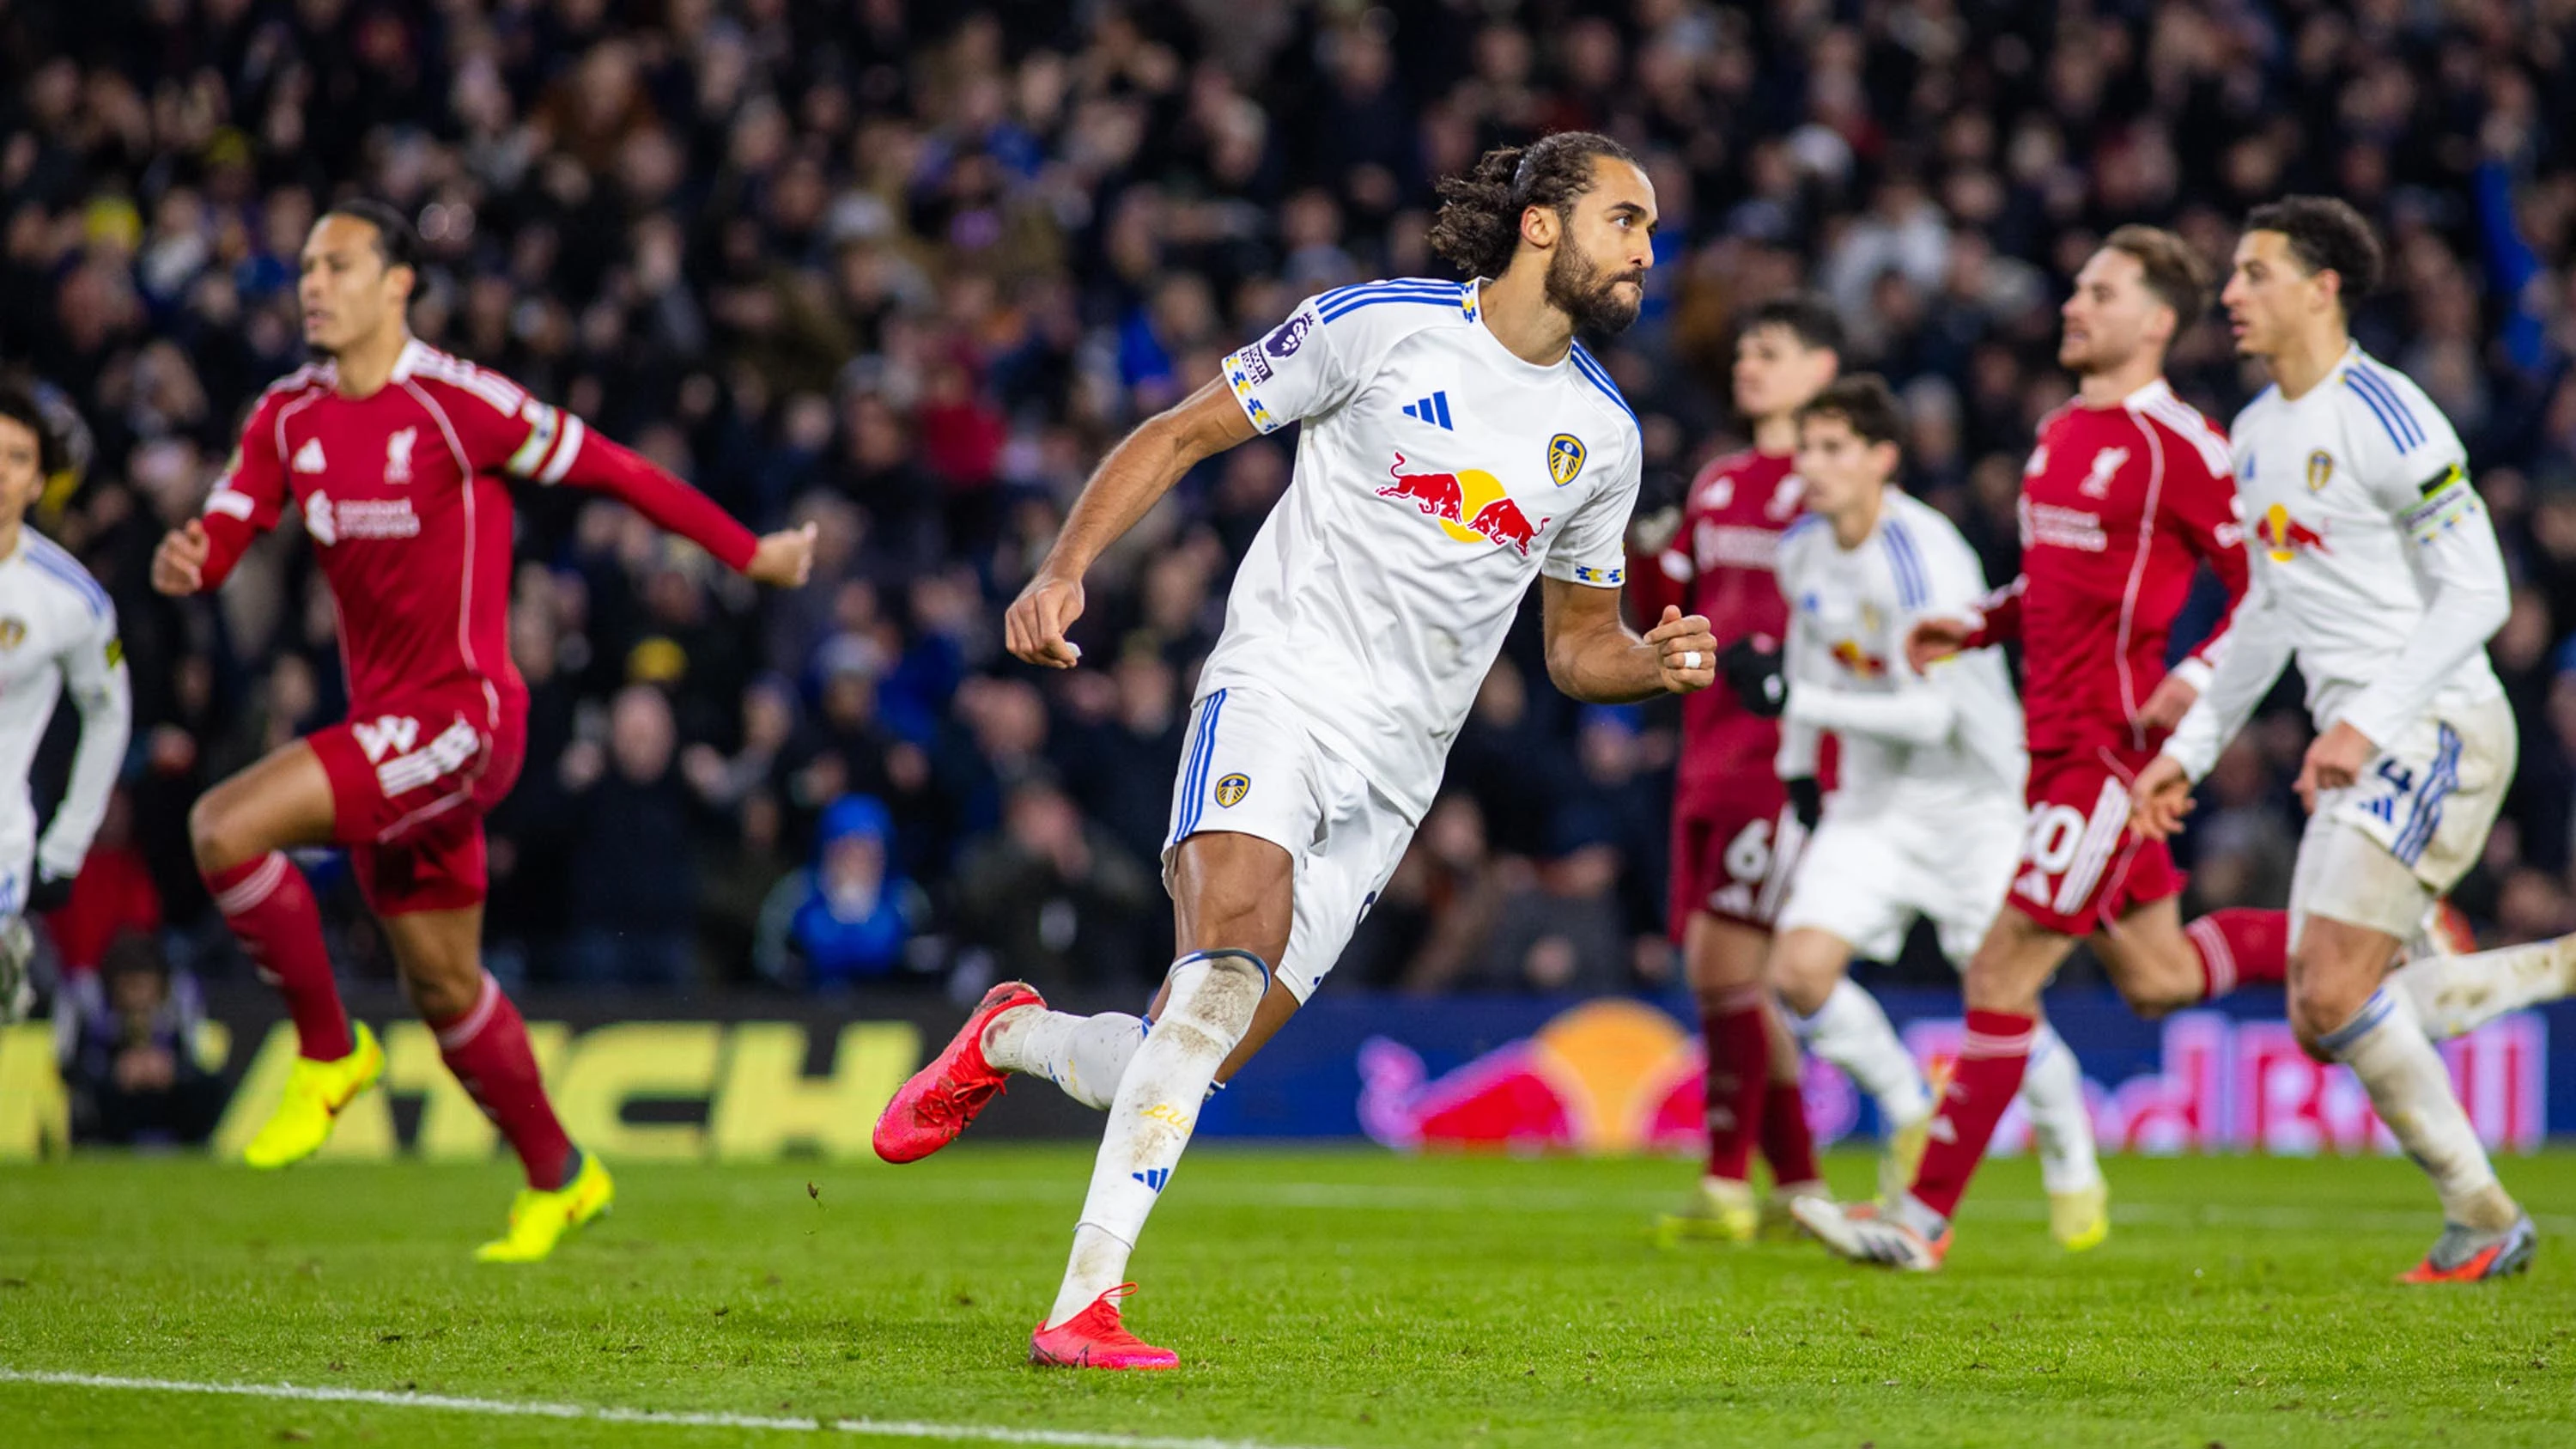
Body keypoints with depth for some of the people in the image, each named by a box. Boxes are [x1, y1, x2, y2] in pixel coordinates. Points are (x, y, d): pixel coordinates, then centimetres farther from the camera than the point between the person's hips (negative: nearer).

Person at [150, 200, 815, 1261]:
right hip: (385, 727, 7)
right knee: (441, 985, 15)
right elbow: (221, 535, 0)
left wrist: (751, 554, 1)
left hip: (463, 715, -7)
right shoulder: (289, 418, 6)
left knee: (227, 827, -24)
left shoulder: (457, 404, -13)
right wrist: (183, 564, -24)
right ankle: (557, 1175, 34)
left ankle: (329, 1052, -6)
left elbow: (613, 472, -6)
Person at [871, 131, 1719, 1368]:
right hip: (1279, 685, -5)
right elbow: (1182, 434, 4)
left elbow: (1577, 643, 23)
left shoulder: (1603, 434, 13)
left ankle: (1014, 1040, 31)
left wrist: (1656, 662, 1)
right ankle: (1084, 1304, -32)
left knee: (1176, 1068, -3)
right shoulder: (1379, 325, -1)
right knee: (1236, 942, -32)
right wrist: (1064, 567, -9)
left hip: (1392, 776, 5)